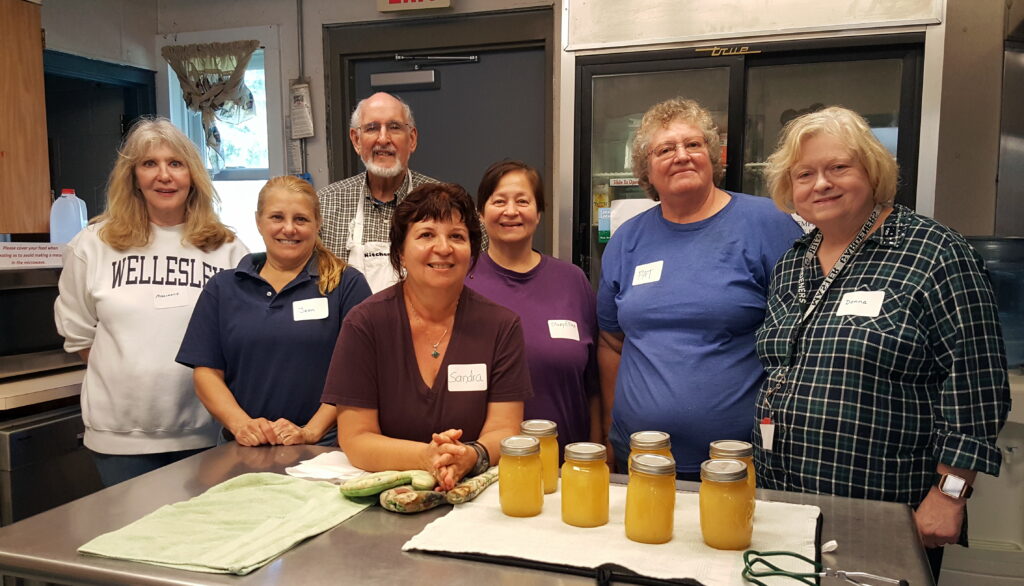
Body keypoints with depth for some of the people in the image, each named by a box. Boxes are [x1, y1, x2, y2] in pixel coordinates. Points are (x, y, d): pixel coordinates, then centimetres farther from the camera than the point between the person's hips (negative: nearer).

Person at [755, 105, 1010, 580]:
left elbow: (974, 386, -13)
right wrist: (758, 477, 14)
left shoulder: (936, 254, -11)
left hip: (889, 516, -6)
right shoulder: (791, 265, 9)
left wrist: (949, 494, -16)